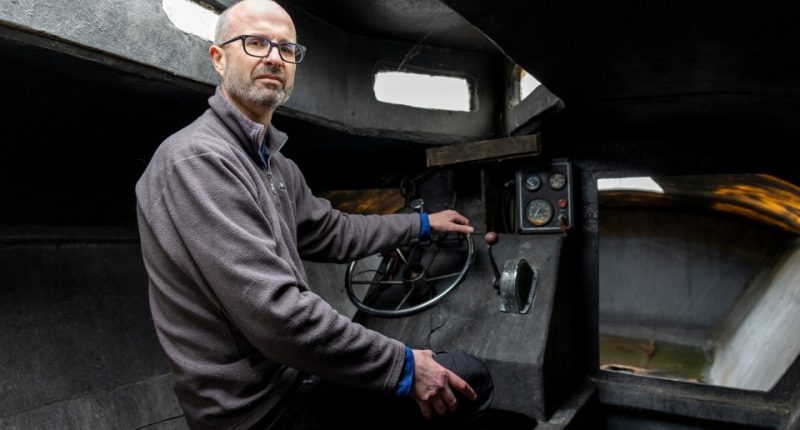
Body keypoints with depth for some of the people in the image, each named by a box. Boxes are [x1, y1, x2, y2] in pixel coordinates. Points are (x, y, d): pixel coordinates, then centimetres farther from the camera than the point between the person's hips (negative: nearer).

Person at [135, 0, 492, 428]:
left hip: (291, 373, 9)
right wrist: (404, 367, -22)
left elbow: (333, 232, 21)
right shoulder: (198, 158, -23)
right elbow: (275, 314, -30)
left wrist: (423, 223, 26)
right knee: (467, 378, -4)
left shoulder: (275, 164, 8)